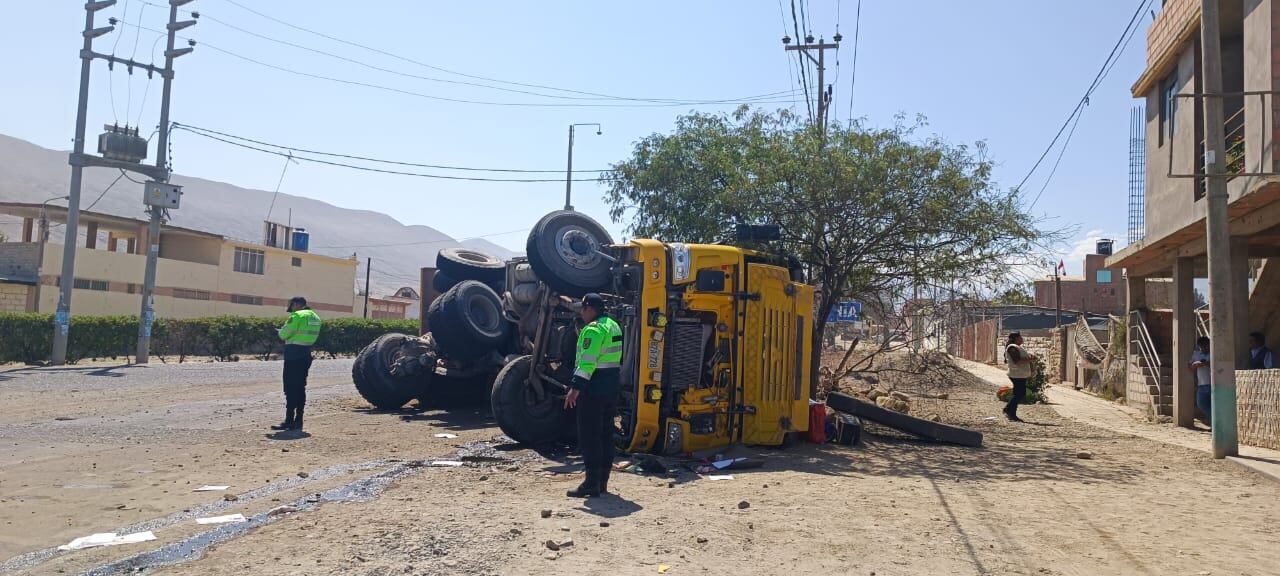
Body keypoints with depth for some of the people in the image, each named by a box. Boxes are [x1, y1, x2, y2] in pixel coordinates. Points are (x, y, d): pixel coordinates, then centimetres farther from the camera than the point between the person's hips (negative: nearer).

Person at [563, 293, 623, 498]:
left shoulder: (593, 329, -16)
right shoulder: (614, 326, 14)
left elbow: (587, 362, -24)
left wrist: (575, 388, -25)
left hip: (594, 385, -10)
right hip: (612, 384, 10)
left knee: (589, 435, -5)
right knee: (605, 433, 13)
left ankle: (592, 483, -4)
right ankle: (602, 482, 18)